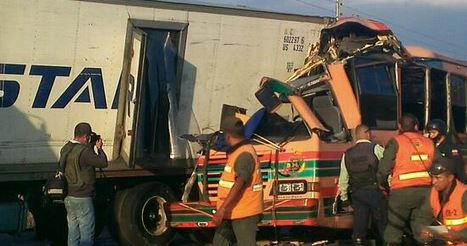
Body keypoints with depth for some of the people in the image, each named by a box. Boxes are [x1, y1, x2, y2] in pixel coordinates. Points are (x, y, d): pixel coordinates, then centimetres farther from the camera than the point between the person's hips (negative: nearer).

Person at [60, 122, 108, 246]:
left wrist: (91, 147, 13)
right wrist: (99, 148, 0)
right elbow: (103, 162, -15)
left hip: (69, 197, 9)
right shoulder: (84, 151, -21)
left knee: (73, 232, 14)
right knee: (87, 234, -2)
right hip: (82, 199, -8)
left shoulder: (65, 149, 6)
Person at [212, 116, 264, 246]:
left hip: (244, 212, -11)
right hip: (231, 211, 11)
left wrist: (222, 209, -37)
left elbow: (239, 184, -31)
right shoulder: (237, 151, 12)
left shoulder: (245, 155, -21)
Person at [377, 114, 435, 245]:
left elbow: (384, 167, -4)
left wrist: (382, 184, 12)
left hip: (402, 190, -4)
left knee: (393, 230, 4)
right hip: (425, 190, 4)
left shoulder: (396, 142, -2)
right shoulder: (429, 143, 10)